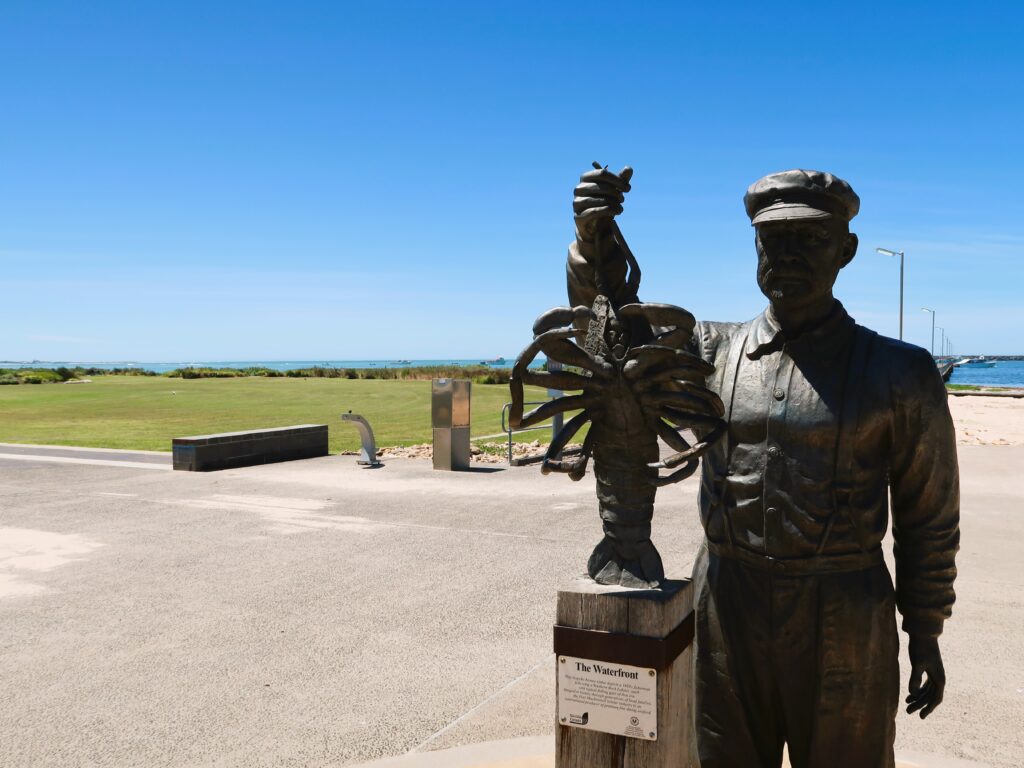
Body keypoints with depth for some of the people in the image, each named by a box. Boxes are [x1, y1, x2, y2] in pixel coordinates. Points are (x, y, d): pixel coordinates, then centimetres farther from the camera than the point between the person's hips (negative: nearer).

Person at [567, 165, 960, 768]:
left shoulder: (899, 372, -4)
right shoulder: (714, 352, 2)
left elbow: (928, 515, 3)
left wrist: (926, 633, 6)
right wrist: (596, 236, -9)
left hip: (844, 626, -2)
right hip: (728, 611, 3)